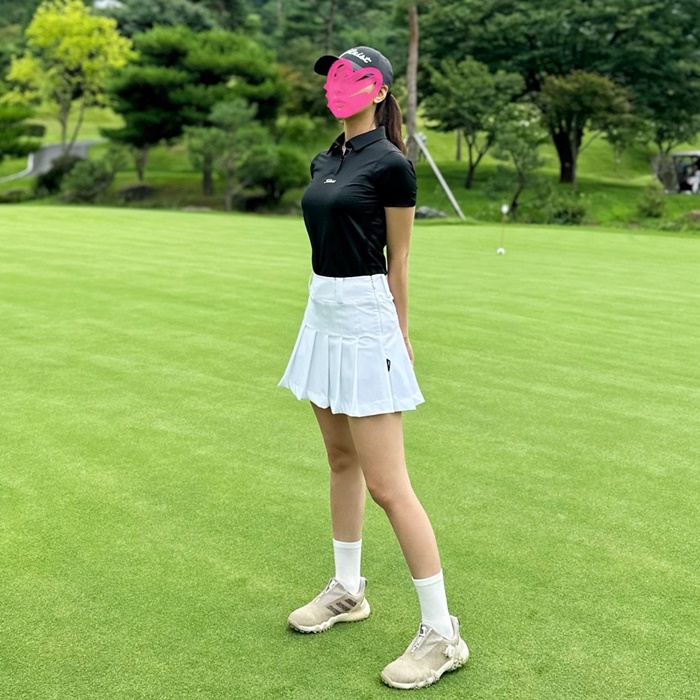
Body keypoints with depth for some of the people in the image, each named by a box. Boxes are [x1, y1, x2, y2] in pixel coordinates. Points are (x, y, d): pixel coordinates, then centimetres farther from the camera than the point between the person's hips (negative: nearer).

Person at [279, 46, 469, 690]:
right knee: (341, 459, 17)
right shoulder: (324, 161, 13)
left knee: (387, 486, -8)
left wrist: (400, 337, -1)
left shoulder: (390, 164, -11)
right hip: (324, 315, 9)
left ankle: (442, 633, 2)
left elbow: (398, 259, -6)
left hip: (365, 322, -9)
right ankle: (347, 590, 33)